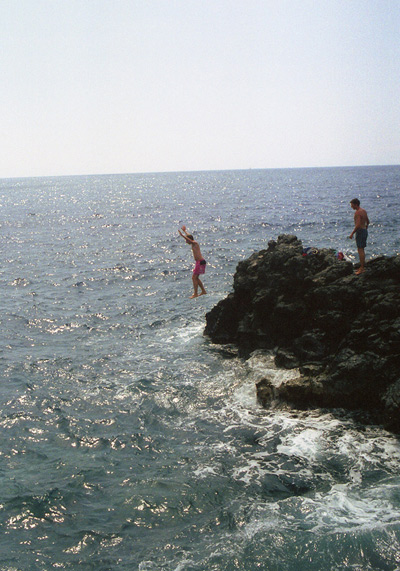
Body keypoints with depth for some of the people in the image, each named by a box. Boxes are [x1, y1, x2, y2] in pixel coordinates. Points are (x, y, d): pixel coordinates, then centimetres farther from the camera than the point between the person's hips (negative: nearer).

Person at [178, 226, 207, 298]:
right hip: (198, 262, 10)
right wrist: (184, 231, 48)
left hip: (200, 262, -10)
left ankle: (195, 294, -8)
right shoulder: (193, 243, 14)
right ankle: (203, 291, 22)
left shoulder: (195, 243, -11)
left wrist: (182, 235, -38)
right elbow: (188, 236, 33)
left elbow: (189, 240, -33)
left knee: (194, 277, -9)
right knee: (196, 277, 16)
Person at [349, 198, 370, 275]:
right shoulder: (364, 211, 12)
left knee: (360, 250, -9)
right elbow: (368, 221, 22)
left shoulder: (357, 212, -18)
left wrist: (352, 233, -21)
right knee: (361, 250, 15)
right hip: (364, 231, 10)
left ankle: (362, 268, -9)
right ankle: (362, 266, 20)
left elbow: (358, 225, -25)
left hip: (360, 231, -10)